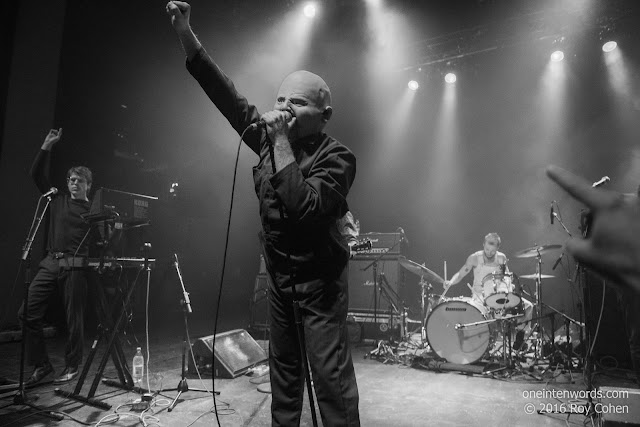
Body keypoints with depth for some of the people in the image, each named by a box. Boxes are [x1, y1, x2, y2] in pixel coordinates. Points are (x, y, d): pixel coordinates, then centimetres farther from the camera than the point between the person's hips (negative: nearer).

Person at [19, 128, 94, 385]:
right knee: (28, 312, -1)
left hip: (75, 266, -4)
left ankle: (71, 367, 15)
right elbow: (37, 174, 14)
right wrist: (47, 146, 7)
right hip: (50, 263, 4)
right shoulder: (57, 200, 16)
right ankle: (41, 365, 13)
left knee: (74, 318, 0)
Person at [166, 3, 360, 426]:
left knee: (332, 378, -3)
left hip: (320, 281, -6)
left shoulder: (337, 157, -17)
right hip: (279, 276, 6)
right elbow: (229, 97, 0)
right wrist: (186, 34, -5)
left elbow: (303, 208, -31)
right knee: (283, 370, 18)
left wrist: (281, 142, -29)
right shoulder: (269, 136, 0)